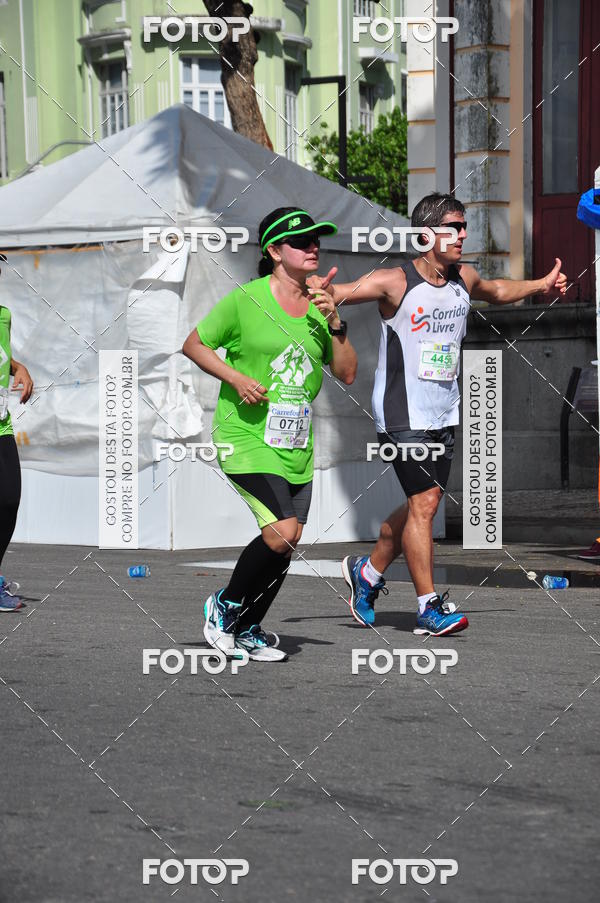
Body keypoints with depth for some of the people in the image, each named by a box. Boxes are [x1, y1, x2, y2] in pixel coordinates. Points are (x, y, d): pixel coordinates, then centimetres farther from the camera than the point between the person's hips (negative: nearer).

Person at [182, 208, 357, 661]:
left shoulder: (319, 305, 9)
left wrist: (335, 324, -7)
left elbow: (347, 374, 7)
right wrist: (237, 379, -12)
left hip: (297, 445, 6)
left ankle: (248, 629, 29)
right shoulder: (245, 300, -8)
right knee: (282, 534, -20)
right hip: (247, 437, -6)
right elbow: (193, 345, 1)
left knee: (286, 544, 8)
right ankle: (225, 606, 5)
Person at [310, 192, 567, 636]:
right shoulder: (394, 282, -12)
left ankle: (368, 570, 32)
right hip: (402, 414, -7)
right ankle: (429, 607, -6)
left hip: (444, 414, 7)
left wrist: (541, 285, 24)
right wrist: (319, 287, -38)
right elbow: (339, 293, -16)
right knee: (424, 502, -12)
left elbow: (498, 291, 31)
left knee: (424, 504, 11)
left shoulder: (464, 279, 8)